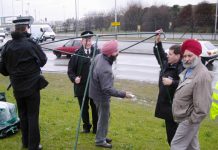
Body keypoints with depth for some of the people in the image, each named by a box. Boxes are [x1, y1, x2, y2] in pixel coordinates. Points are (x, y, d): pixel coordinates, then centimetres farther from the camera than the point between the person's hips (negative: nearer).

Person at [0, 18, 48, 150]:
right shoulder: (31, 44, -16)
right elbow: (43, 60, -3)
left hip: (17, 87, 4)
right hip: (32, 85, -4)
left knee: (22, 114, 18)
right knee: (32, 115, 6)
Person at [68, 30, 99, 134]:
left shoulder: (97, 52, -1)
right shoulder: (77, 54, -4)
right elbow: (70, 70, -1)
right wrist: (74, 78, -17)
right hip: (81, 86, 0)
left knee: (95, 108, 11)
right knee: (84, 108, 14)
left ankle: (96, 128, 27)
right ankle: (86, 126, 33)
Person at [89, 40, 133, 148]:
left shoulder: (99, 56, -8)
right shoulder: (105, 69, -36)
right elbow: (107, 89, -36)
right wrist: (123, 94, -33)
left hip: (97, 92, 9)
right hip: (102, 96, -9)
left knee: (104, 116, 23)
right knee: (103, 118, 9)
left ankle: (102, 136, 40)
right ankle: (100, 140, 26)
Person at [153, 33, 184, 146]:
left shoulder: (182, 68, -21)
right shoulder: (166, 63, 5)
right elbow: (160, 54, 24)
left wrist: (172, 82, -31)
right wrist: (158, 42, 13)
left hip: (174, 105, -9)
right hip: (165, 102, 9)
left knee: (174, 130, 0)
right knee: (169, 128, 21)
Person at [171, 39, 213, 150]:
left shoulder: (202, 75, -27)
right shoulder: (188, 70, 6)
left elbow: (203, 105, -28)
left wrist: (191, 120, -20)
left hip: (189, 119, -9)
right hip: (186, 117, 9)